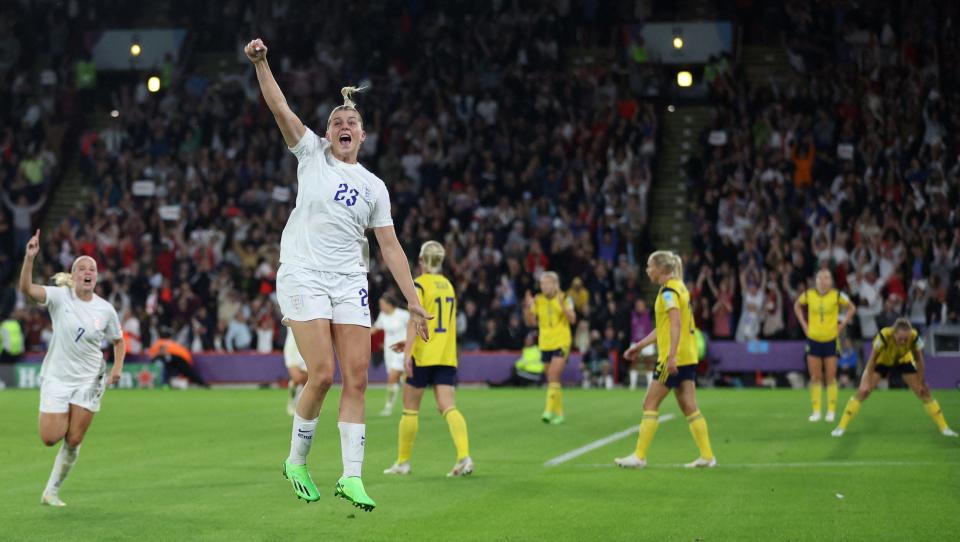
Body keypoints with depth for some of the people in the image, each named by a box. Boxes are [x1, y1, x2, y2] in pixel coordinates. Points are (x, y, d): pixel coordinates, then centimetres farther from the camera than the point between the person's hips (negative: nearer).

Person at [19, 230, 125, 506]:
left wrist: (117, 367, -3)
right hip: (57, 377, -2)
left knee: (74, 441, 0)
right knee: (50, 438, -6)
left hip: (89, 379, 2)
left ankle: (52, 491, 17)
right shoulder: (60, 296, -10)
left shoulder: (105, 309, -2)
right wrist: (29, 258, -42)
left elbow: (118, 340, 14)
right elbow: (27, 289, -27)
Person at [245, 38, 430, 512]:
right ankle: (296, 461, 7)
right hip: (303, 275, -3)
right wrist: (260, 63, -20)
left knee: (357, 378, -5)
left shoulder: (373, 186, 12)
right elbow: (280, 108, -6)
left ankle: (351, 477, -1)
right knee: (322, 375, -13)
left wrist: (413, 301, 5)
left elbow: (390, 247, 10)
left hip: (349, 282, 3)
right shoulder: (312, 154, 7)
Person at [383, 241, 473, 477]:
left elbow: (415, 321, -19)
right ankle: (464, 456, -23)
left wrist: (408, 351, -24)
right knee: (448, 407, -3)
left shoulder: (419, 285, -6)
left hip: (423, 355, -5)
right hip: (447, 355, 5)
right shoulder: (448, 285, 15)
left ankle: (402, 462, 15)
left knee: (410, 409, 7)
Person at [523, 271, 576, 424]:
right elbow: (530, 322, 5)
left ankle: (550, 410, -18)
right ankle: (558, 413, 19)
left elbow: (572, 320, -12)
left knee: (553, 376, -18)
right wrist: (528, 307, -12)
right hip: (545, 344, 4)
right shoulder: (538, 300, 4)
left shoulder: (564, 298, -5)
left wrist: (562, 306, -26)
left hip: (561, 343, -4)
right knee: (552, 380, 9)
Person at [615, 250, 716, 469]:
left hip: (674, 358, -9)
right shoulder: (679, 288, 17)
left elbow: (676, 324, -22)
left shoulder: (668, 290, -12)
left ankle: (639, 456, 0)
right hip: (687, 356, 9)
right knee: (689, 408, 8)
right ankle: (707, 456, 5)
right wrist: (639, 345, 26)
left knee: (650, 404, -2)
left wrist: (672, 355, -28)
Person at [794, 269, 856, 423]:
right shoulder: (808, 295, -3)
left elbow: (852, 308, 6)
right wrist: (804, 325, 6)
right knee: (815, 378, 4)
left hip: (831, 340, -1)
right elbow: (797, 306, 15)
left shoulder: (837, 295, -8)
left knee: (831, 378, 1)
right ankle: (816, 411, 11)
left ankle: (831, 411, 10)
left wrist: (842, 325, -1)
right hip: (813, 339, 1)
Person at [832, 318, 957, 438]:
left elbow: (919, 361, -17)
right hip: (881, 361, -2)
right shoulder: (884, 336, -40)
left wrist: (920, 383, -12)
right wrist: (867, 382, -24)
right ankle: (841, 427, -6)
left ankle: (943, 427, 10)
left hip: (903, 361, 2)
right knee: (862, 391, -15)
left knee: (924, 391, -3)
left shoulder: (914, 337, -33)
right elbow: (873, 359, -27)